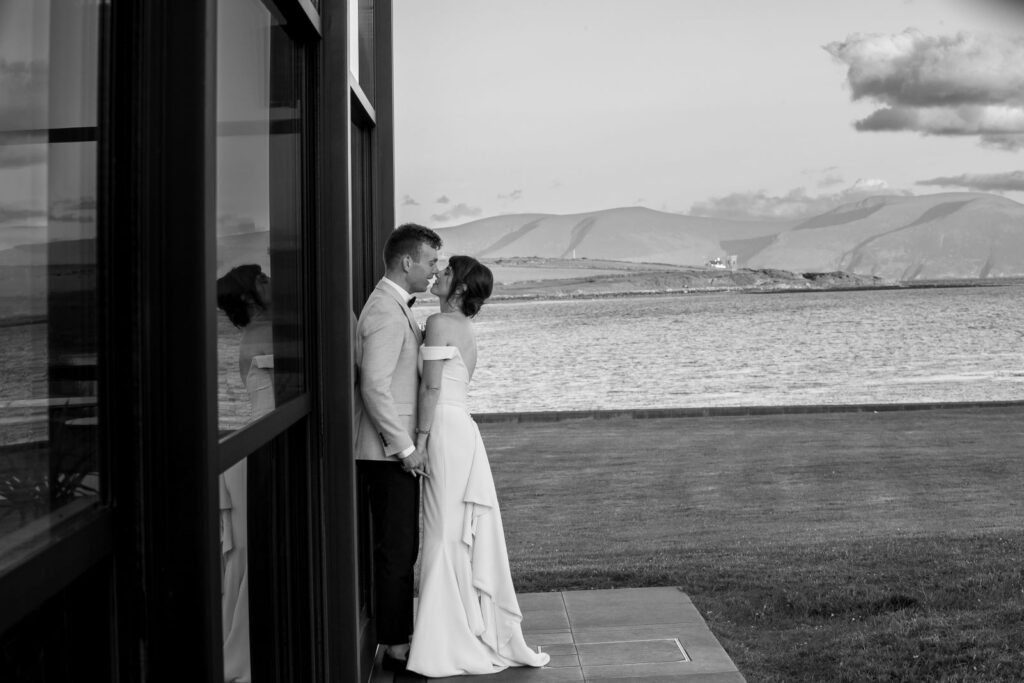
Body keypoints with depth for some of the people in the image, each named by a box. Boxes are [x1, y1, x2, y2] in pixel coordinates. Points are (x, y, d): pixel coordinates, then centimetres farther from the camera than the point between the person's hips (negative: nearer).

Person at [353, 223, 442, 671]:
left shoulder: (396, 307, 15)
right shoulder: (386, 313, -18)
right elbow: (375, 387, -23)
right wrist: (405, 448, -20)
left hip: (396, 450, 10)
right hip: (389, 452, -10)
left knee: (402, 550, 15)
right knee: (396, 552, -2)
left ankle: (398, 637, 25)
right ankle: (396, 647, 7)